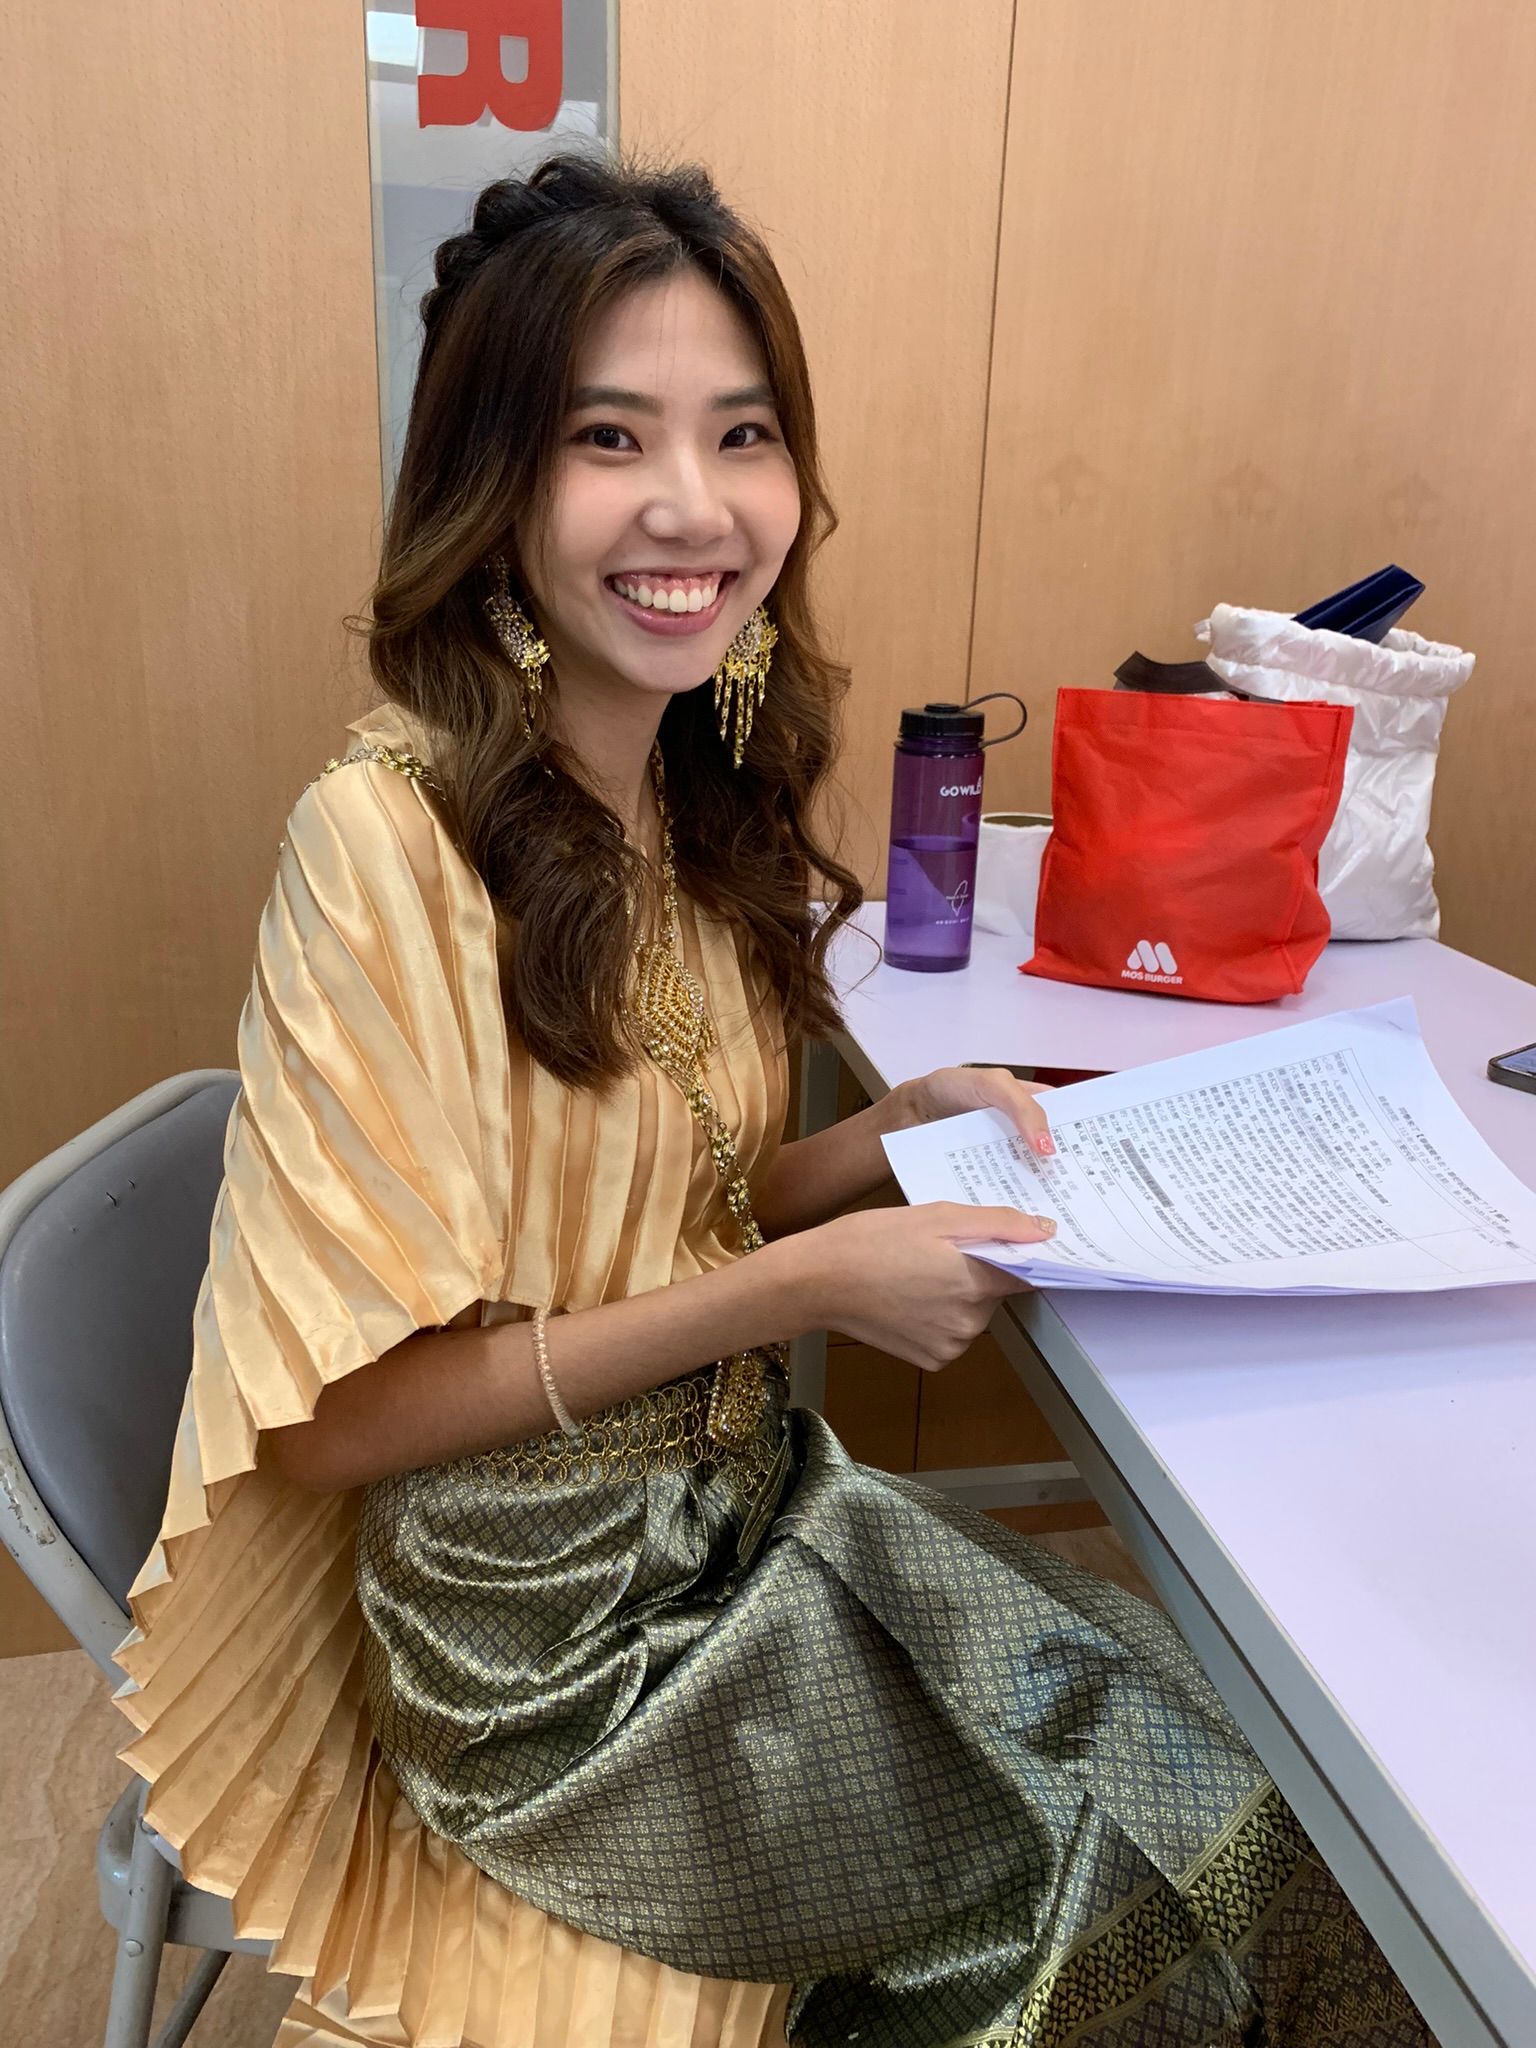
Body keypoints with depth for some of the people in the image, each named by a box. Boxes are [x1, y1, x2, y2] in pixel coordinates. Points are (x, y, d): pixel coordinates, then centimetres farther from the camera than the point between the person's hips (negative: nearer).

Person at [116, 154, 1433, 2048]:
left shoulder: (701, 798, 0)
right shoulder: (387, 839, -23)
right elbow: (339, 1415, -20)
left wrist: (899, 1132, -8)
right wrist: (801, 1285, -23)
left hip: (745, 1506, 6)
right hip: (552, 1643, -6)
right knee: (1213, 1825, 0)